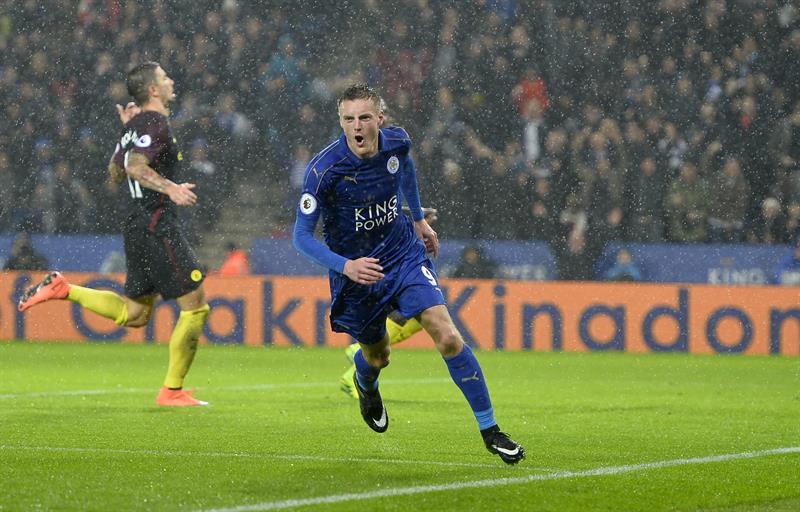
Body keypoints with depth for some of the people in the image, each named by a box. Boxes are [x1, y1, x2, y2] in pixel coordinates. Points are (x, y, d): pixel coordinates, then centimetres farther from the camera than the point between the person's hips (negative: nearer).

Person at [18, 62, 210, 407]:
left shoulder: (136, 124, 16)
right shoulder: (155, 123, -13)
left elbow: (115, 172, 23)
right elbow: (135, 167, -26)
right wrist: (170, 188, -35)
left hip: (136, 224, 9)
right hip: (155, 221, -9)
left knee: (133, 314, 17)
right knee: (194, 305, -5)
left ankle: (62, 289, 10)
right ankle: (172, 391, -2)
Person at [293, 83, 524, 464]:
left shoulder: (396, 142, -12)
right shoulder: (324, 169, -24)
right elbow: (302, 236, -19)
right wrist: (345, 265, -34)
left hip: (403, 255, 2)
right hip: (354, 270, -1)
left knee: (448, 337, -16)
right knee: (377, 355, 18)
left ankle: (489, 429, -7)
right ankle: (365, 383, 59)